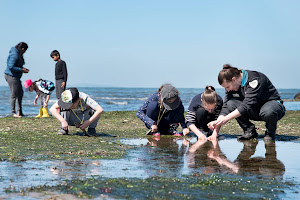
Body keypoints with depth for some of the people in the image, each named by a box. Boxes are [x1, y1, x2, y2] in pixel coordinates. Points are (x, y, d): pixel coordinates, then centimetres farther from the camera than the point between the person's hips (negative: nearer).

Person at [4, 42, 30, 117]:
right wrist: (21, 70, -19)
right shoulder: (14, 55, -19)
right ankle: (13, 112, 2)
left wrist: (22, 68, 9)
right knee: (14, 94, -5)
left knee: (20, 93, 14)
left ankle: (19, 111, 20)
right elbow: (11, 67, -25)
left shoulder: (18, 54, 12)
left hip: (16, 77, 11)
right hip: (11, 76, -11)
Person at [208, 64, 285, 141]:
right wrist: (217, 122, -25)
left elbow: (247, 105, -34)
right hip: (255, 111, 6)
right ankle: (249, 131, -5)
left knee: (267, 112, -42)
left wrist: (226, 118, -36)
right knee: (231, 104, -18)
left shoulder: (254, 79, -27)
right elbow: (226, 106, -7)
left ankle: (270, 133, -9)